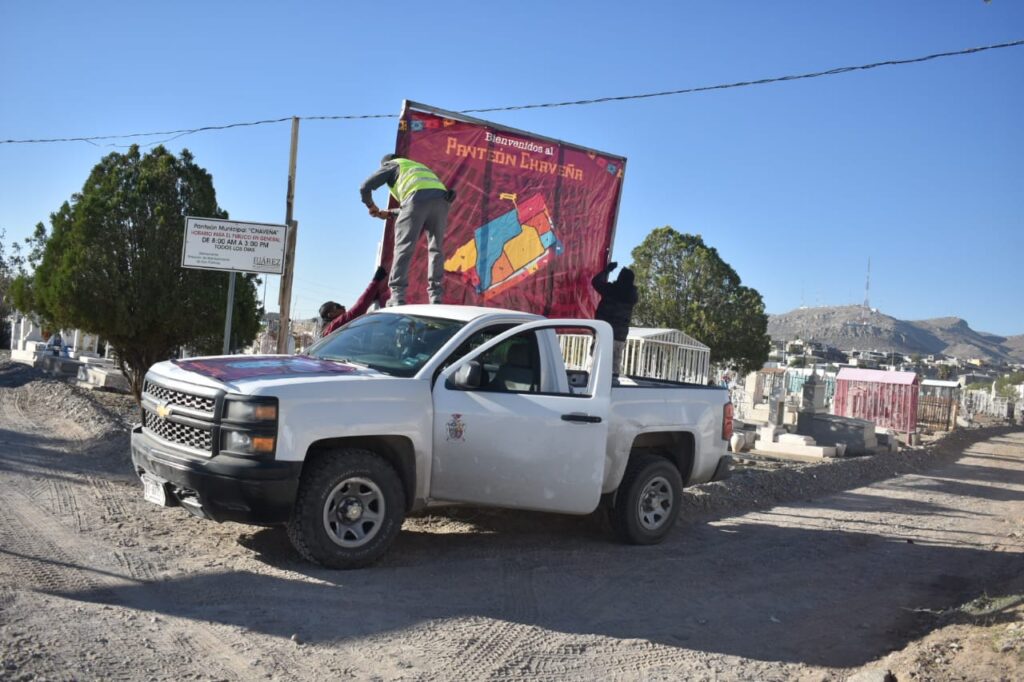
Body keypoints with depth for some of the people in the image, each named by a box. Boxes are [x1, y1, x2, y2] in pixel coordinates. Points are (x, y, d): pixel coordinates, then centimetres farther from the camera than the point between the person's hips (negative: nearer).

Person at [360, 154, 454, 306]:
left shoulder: (390, 165, 26)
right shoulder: (419, 166, 43)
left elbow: (365, 187, 15)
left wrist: (371, 206, 34)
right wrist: (388, 214, 43)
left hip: (417, 197, -5)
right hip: (441, 198, 5)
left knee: (403, 248, -2)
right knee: (436, 249, 9)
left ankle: (397, 296, -10)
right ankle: (436, 297, 0)